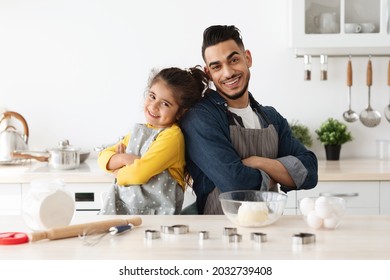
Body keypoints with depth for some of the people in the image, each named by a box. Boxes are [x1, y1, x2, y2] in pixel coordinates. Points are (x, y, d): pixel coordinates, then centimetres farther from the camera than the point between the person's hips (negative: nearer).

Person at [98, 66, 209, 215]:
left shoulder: (172, 136, -11)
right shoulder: (139, 130, 14)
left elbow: (140, 173, -19)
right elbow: (103, 157, 12)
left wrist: (117, 171, 1)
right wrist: (124, 158, -8)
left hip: (155, 211, -6)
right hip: (122, 205, 6)